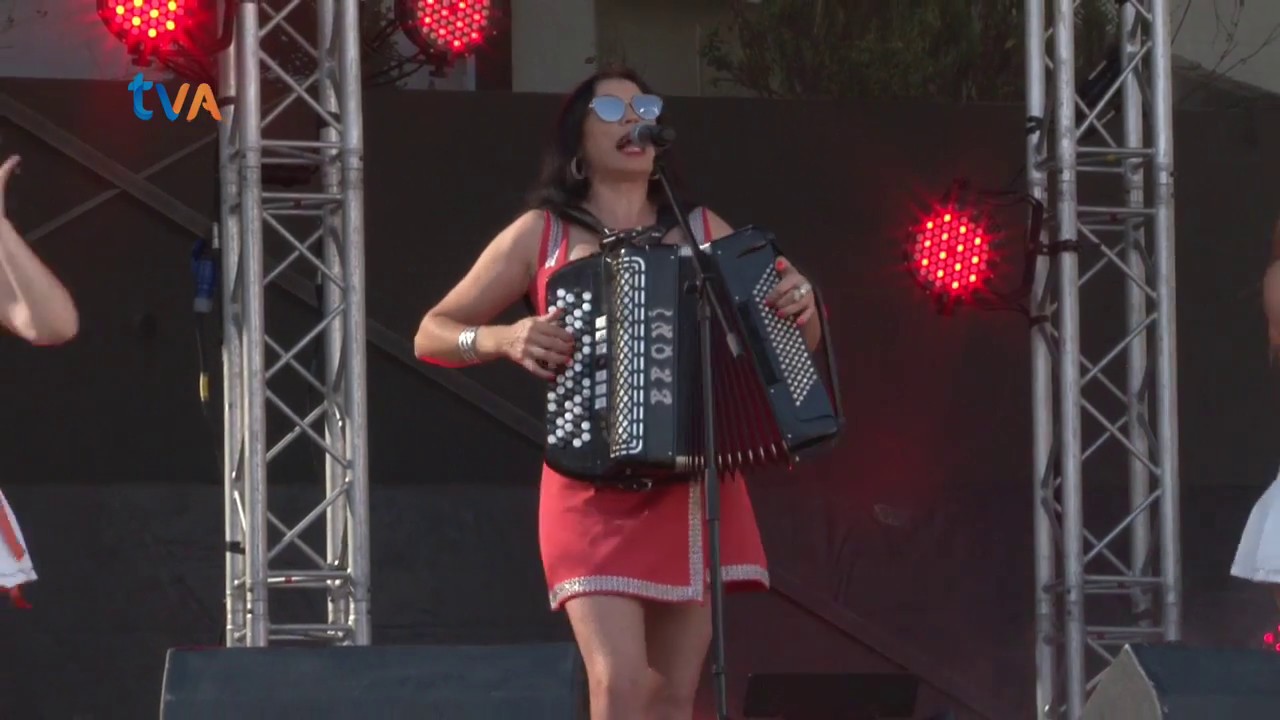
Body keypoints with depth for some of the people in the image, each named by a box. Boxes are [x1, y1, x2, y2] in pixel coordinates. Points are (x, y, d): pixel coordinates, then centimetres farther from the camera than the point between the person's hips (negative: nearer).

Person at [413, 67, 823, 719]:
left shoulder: (701, 230, 13)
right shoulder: (542, 233, 6)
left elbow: (799, 344, 16)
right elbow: (433, 334, 8)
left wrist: (801, 308, -8)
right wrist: (503, 340, -12)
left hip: (694, 490, 3)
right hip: (595, 492, -3)